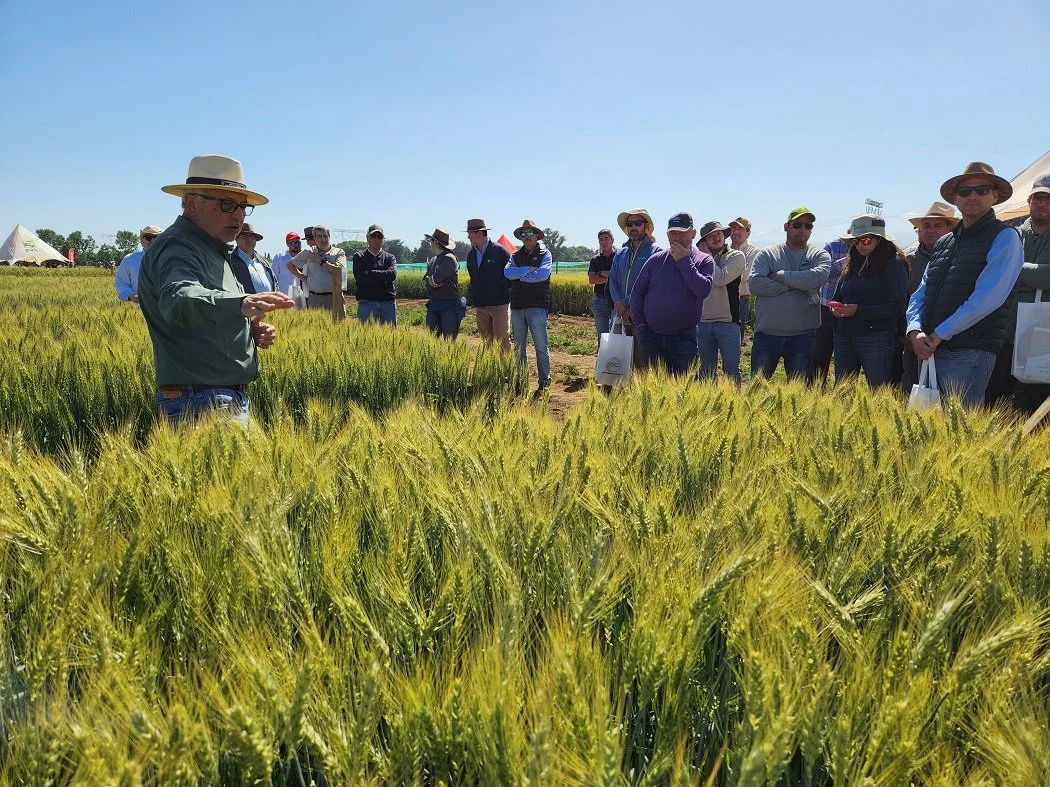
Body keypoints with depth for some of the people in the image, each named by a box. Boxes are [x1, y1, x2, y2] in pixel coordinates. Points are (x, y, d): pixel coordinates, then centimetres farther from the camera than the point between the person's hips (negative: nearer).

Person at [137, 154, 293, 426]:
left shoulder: (210, 249, 18)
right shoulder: (178, 248, -15)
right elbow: (180, 300, -37)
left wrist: (252, 331, 4)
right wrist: (241, 304, -56)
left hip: (226, 399, 10)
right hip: (202, 403, -10)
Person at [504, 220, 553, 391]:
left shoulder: (544, 254, 5)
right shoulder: (515, 256, 14)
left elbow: (543, 274, -13)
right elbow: (507, 272, -5)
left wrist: (520, 275, -4)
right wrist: (529, 269, -12)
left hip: (537, 306, -4)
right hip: (517, 306, 4)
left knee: (541, 346, -3)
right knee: (519, 346, 9)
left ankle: (544, 382, 2)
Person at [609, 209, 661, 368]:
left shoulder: (656, 252, -2)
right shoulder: (620, 254, 19)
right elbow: (613, 282, 11)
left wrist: (626, 303, -13)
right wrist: (621, 307, -5)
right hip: (623, 317, 6)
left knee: (642, 364, -10)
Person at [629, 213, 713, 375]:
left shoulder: (704, 261, -1)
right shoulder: (656, 260, 4)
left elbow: (703, 290, -19)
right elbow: (637, 292, 8)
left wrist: (684, 262, -15)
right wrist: (641, 326, 1)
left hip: (684, 338, -2)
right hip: (652, 336, 2)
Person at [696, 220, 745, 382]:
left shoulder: (736, 256, 0)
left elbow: (720, 279, -15)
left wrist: (708, 256, -6)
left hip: (727, 322, -4)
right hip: (703, 322, 4)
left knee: (731, 370, -2)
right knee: (707, 370, 12)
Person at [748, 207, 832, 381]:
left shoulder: (820, 255, 7)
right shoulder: (767, 254, 5)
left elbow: (818, 277, -16)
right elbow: (755, 284, -12)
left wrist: (780, 275, -10)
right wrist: (796, 285, -11)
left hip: (803, 336, 1)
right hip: (766, 334, -1)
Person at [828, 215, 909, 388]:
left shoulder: (893, 264, -3)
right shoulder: (852, 263, 15)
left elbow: (897, 307, -11)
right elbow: (836, 298, 20)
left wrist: (859, 311, -18)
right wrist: (835, 308, -4)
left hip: (875, 337, -6)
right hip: (844, 338, 6)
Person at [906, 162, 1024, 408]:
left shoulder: (1004, 238, -2)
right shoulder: (943, 243, 19)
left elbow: (987, 297, -14)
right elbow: (920, 295, 13)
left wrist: (938, 335, -14)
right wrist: (915, 331, -6)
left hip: (969, 354, -7)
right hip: (928, 352, 7)